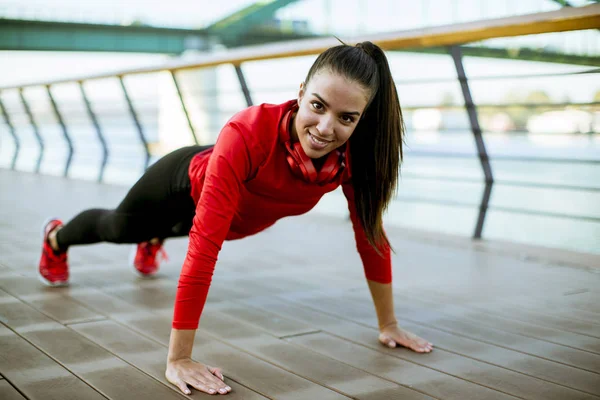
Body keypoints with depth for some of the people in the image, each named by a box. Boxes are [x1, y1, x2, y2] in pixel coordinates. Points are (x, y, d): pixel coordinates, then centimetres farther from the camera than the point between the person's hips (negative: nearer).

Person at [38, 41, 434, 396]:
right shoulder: (247, 134, -48)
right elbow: (204, 247, -49)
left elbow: (371, 236, -21)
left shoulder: (356, 153, -35)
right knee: (118, 227, 30)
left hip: (240, 220, 4)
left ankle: (152, 243, 77)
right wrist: (178, 359, -48)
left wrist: (389, 325, -14)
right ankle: (56, 239, 64)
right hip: (188, 184, -4)